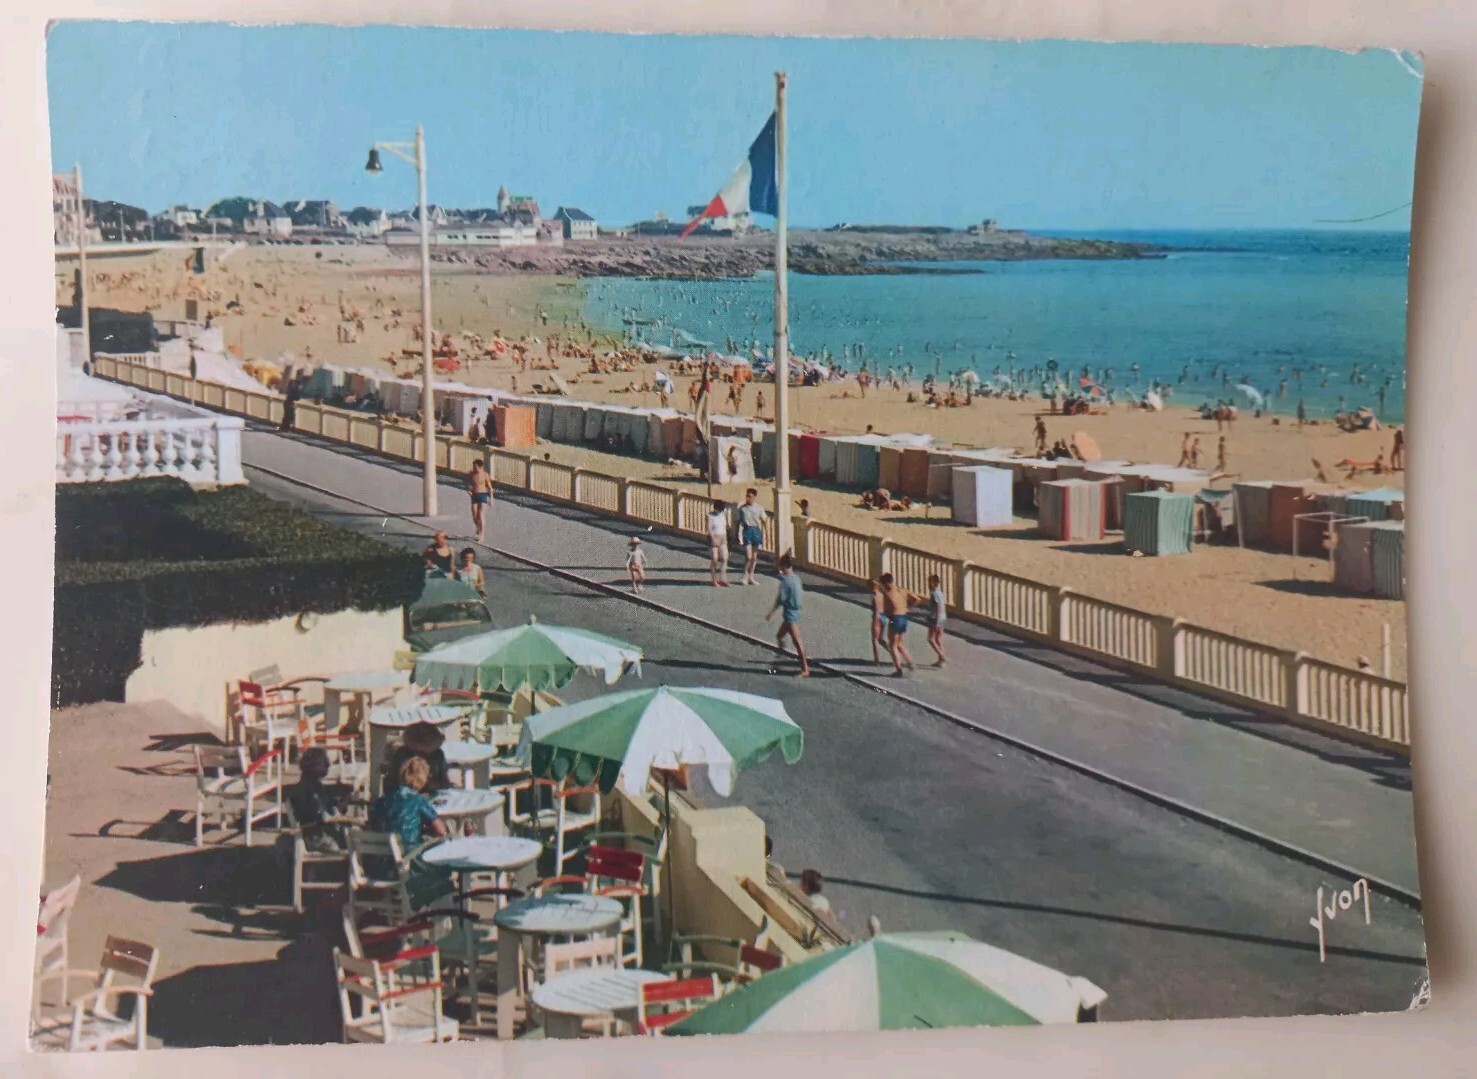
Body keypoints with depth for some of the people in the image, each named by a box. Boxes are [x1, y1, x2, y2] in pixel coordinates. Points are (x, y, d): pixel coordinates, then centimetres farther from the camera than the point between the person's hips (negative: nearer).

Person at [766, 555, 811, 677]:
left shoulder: (785, 580, -18)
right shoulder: (796, 578, 7)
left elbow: (781, 599, -18)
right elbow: (801, 595, 14)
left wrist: (771, 613, -6)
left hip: (790, 613, -9)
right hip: (796, 611, 9)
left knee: (797, 641, -6)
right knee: (779, 636, 21)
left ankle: (805, 669, -4)